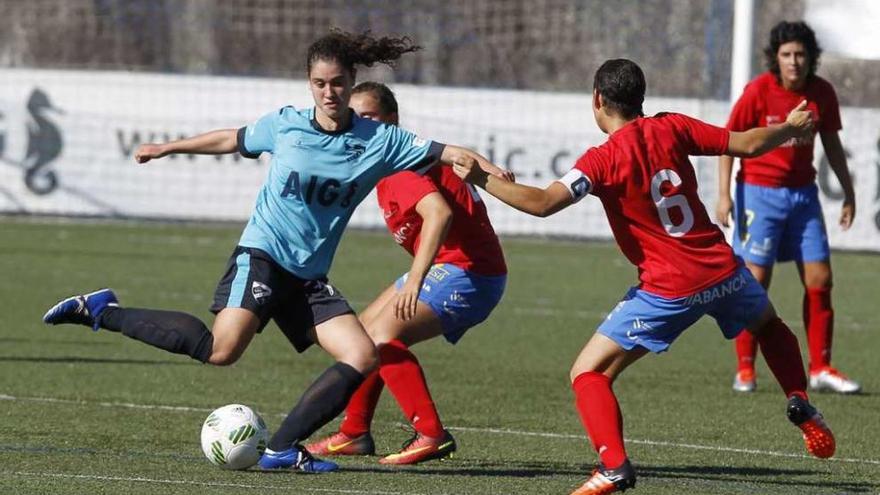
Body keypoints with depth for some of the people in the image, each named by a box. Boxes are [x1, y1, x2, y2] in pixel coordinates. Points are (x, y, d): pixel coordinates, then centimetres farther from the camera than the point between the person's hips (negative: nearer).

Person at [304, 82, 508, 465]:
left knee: (382, 336, -22)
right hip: (453, 270, 11)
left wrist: (415, 279, -42)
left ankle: (432, 436, -22)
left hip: (467, 272, -11)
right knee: (365, 329, 17)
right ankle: (354, 434, 26)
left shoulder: (402, 165, -19)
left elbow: (439, 213, -35)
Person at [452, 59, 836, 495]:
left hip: (669, 290, -5)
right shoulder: (671, 129, 1)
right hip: (723, 271, 5)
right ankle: (799, 403, 19)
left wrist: (482, 180, -14)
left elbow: (542, 203, -24)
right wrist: (792, 127, 23)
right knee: (770, 326, 38)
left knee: (588, 373, 1)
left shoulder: (604, 160, -13)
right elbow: (747, 145, 5)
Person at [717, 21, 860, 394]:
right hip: (760, 192, -4)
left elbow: (832, 144, 12)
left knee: (819, 280, 2)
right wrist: (724, 194, -15)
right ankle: (745, 370, 4)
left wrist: (848, 192, 12)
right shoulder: (758, 91, -13)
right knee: (755, 281, -5)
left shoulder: (822, 93, -1)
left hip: (803, 193, 4)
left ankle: (820, 369, 9)